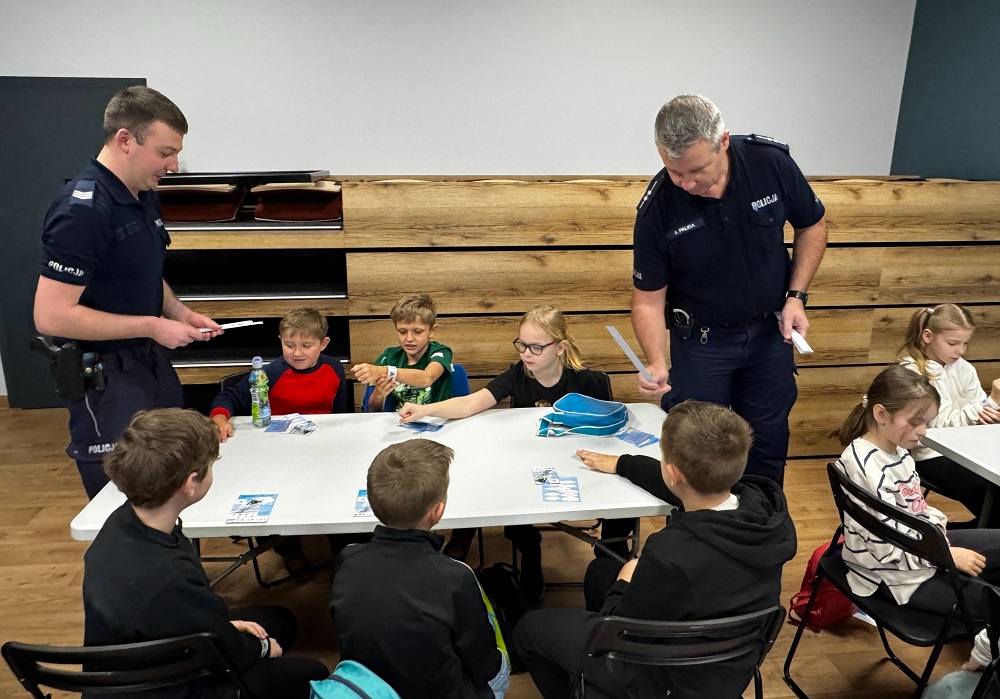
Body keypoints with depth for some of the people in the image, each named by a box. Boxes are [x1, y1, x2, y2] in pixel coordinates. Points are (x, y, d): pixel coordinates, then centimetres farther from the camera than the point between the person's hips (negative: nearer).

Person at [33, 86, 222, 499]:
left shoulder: (144, 197, 6)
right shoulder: (82, 209, -21)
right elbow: (51, 316, -25)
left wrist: (180, 314, 2)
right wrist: (153, 327, -21)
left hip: (151, 361, 9)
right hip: (103, 376, -8)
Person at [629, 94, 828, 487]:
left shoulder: (772, 162, -17)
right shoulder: (657, 208, -23)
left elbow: (812, 226, 1)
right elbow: (649, 298, -15)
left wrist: (796, 296, -10)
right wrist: (656, 363, -31)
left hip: (770, 332, 2)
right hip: (700, 340, -2)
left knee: (768, 446, 17)